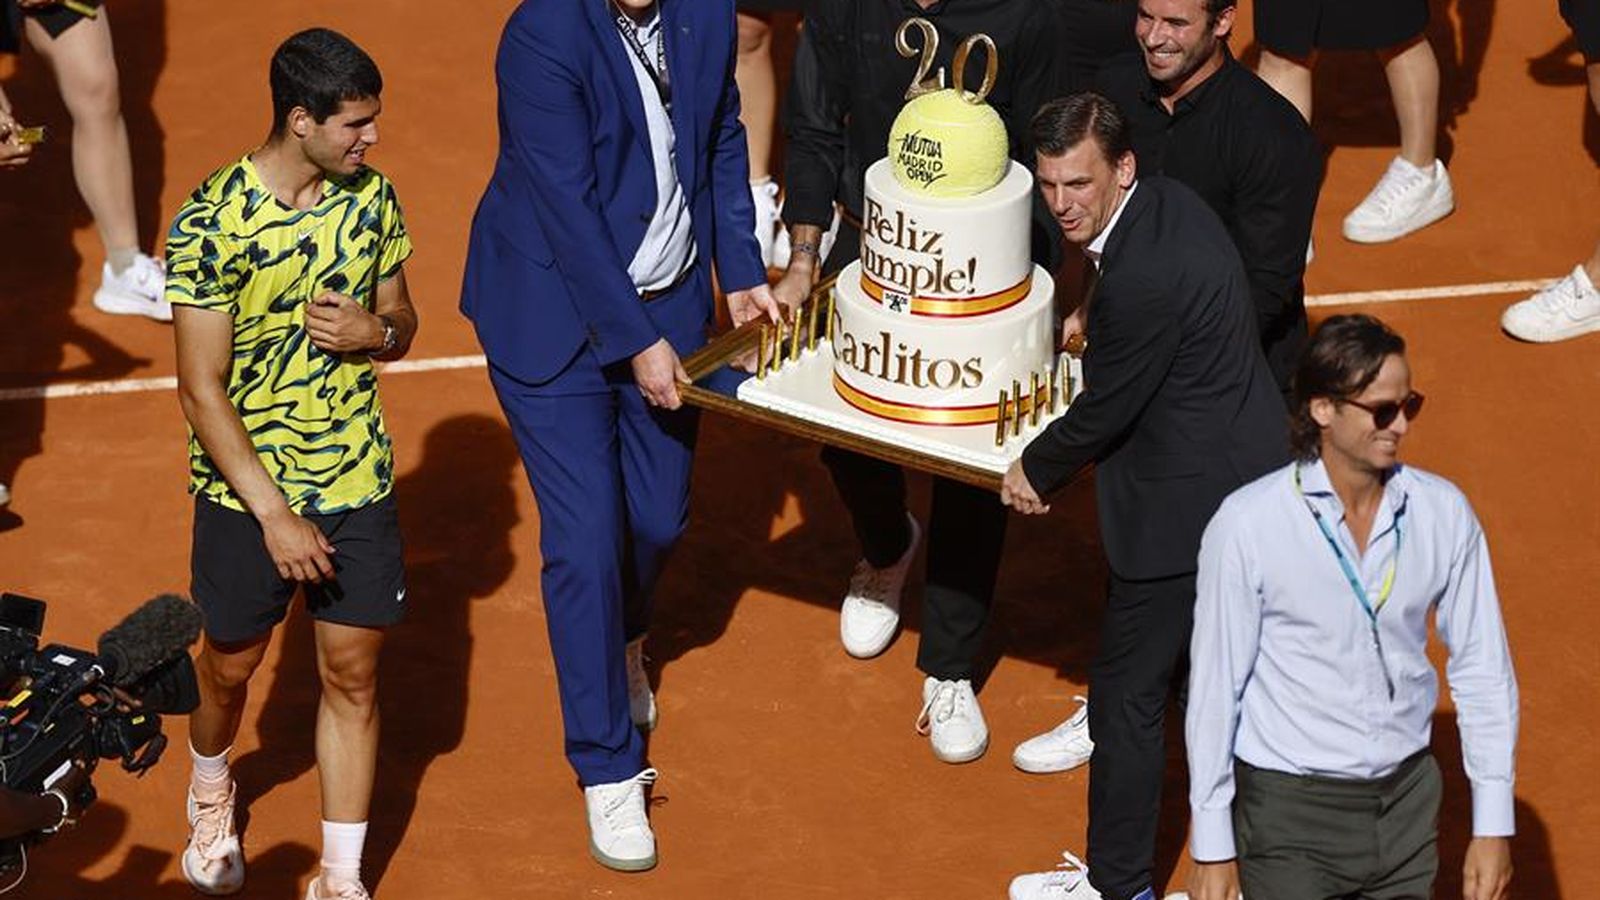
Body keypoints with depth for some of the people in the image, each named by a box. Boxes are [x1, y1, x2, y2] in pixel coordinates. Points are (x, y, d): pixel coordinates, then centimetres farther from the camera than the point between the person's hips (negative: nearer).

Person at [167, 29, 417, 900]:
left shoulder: (370, 195, -4)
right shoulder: (212, 221, -20)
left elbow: (402, 322, 11)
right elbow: (203, 389, -18)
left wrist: (374, 332, -15)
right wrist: (274, 515, -21)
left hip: (358, 482, 3)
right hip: (246, 490, -3)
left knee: (353, 675, 6)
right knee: (230, 667, 16)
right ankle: (211, 791, 48)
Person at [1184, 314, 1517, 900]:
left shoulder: (1443, 513, -4)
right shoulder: (1247, 525, -13)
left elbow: (1483, 672, 4)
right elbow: (1214, 688, -8)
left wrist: (1493, 828, 3)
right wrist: (1212, 849, -5)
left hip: (1407, 801, 4)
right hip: (1291, 808, -3)